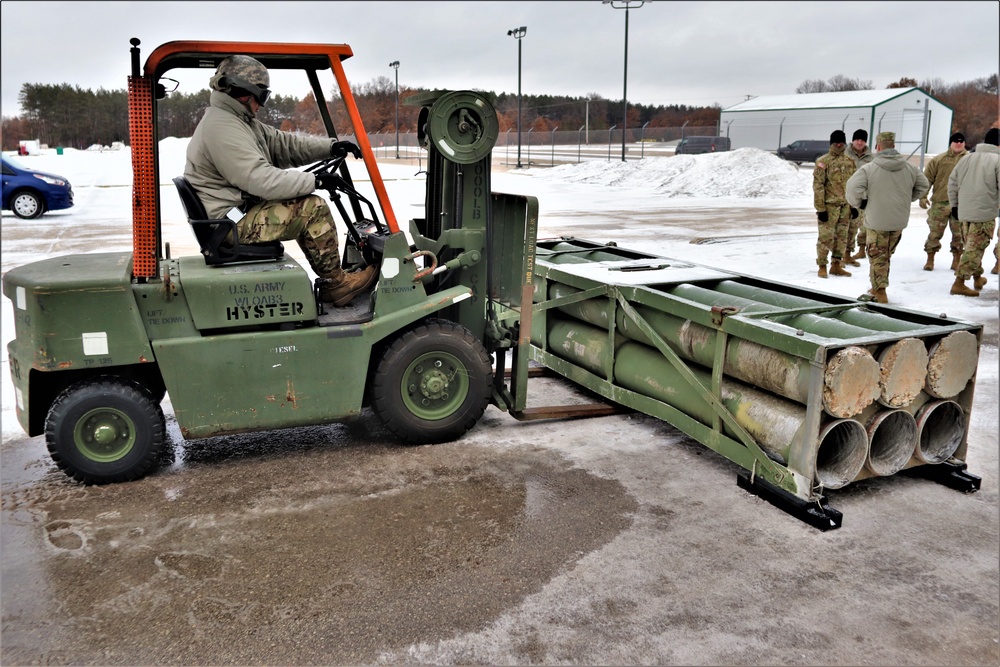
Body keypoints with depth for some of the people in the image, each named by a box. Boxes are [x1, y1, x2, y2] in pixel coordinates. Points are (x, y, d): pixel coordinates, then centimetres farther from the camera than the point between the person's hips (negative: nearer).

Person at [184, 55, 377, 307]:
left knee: (306, 210, 15)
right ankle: (335, 283, -1)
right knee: (313, 208, -14)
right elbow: (260, 179, -26)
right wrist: (314, 181, -19)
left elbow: (283, 144, 12)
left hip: (237, 215, 11)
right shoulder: (221, 127, -18)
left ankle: (333, 278, 12)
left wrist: (330, 147, 0)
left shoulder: (238, 122, 15)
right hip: (231, 227, -11)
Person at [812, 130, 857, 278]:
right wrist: (820, 209, -15)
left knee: (842, 237, 10)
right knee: (826, 237, -5)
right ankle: (822, 266, 8)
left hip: (845, 206, 6)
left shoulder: (849, 161, 10)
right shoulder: (823, 161, -8)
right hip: (829, 206, -6)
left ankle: (836, 265, 21)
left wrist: (854, 206, 12)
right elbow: (818, 186, -11)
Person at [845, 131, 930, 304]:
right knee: (886, 255, 18)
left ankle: (880, 292, 3)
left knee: (877, 257, 3)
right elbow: (924, 185, 14)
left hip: (877, 221, -5)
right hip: (900, 221, 5)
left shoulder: (869, 168, -14)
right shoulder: (909, 168, 3)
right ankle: (878, 288, 26)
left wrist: (859, 203, -5)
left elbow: (853, 187, -22)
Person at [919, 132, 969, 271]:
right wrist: (923, 196, -8)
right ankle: (930, 259, 14)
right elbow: (927, 178, 2)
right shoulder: (939, 160, 2)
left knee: (959, 233, 6)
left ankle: (956, 260, 18)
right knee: (935, 232, 3)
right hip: (940, 202, -1)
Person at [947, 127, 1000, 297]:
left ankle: (978, 278, 32)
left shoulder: (967, 158, 9)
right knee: (975, 248, -4)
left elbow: (952, 182, 12)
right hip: (985, 213, -6)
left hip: (964, 212, 7)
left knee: (972, 246, 19)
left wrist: (954, 204, 19)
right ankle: (959, 283, -9)